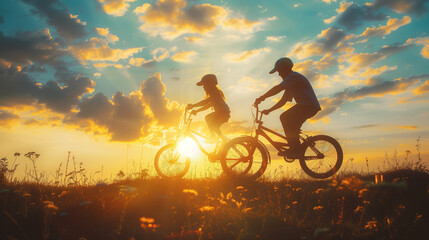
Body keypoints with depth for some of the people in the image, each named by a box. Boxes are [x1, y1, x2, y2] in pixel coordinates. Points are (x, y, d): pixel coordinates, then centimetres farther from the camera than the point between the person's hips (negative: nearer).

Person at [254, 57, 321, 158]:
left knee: (285, 118, -18)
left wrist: (262, 97, -20)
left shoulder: (294, 76, -8)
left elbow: (278, 88, -22)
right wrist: (269, 110, 18)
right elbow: (283, 100, 23)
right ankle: (297, 150, 14)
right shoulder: (290, 81, 24)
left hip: (309, 105, -11)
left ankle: (295, 149, -18)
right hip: (310, 107, 11)